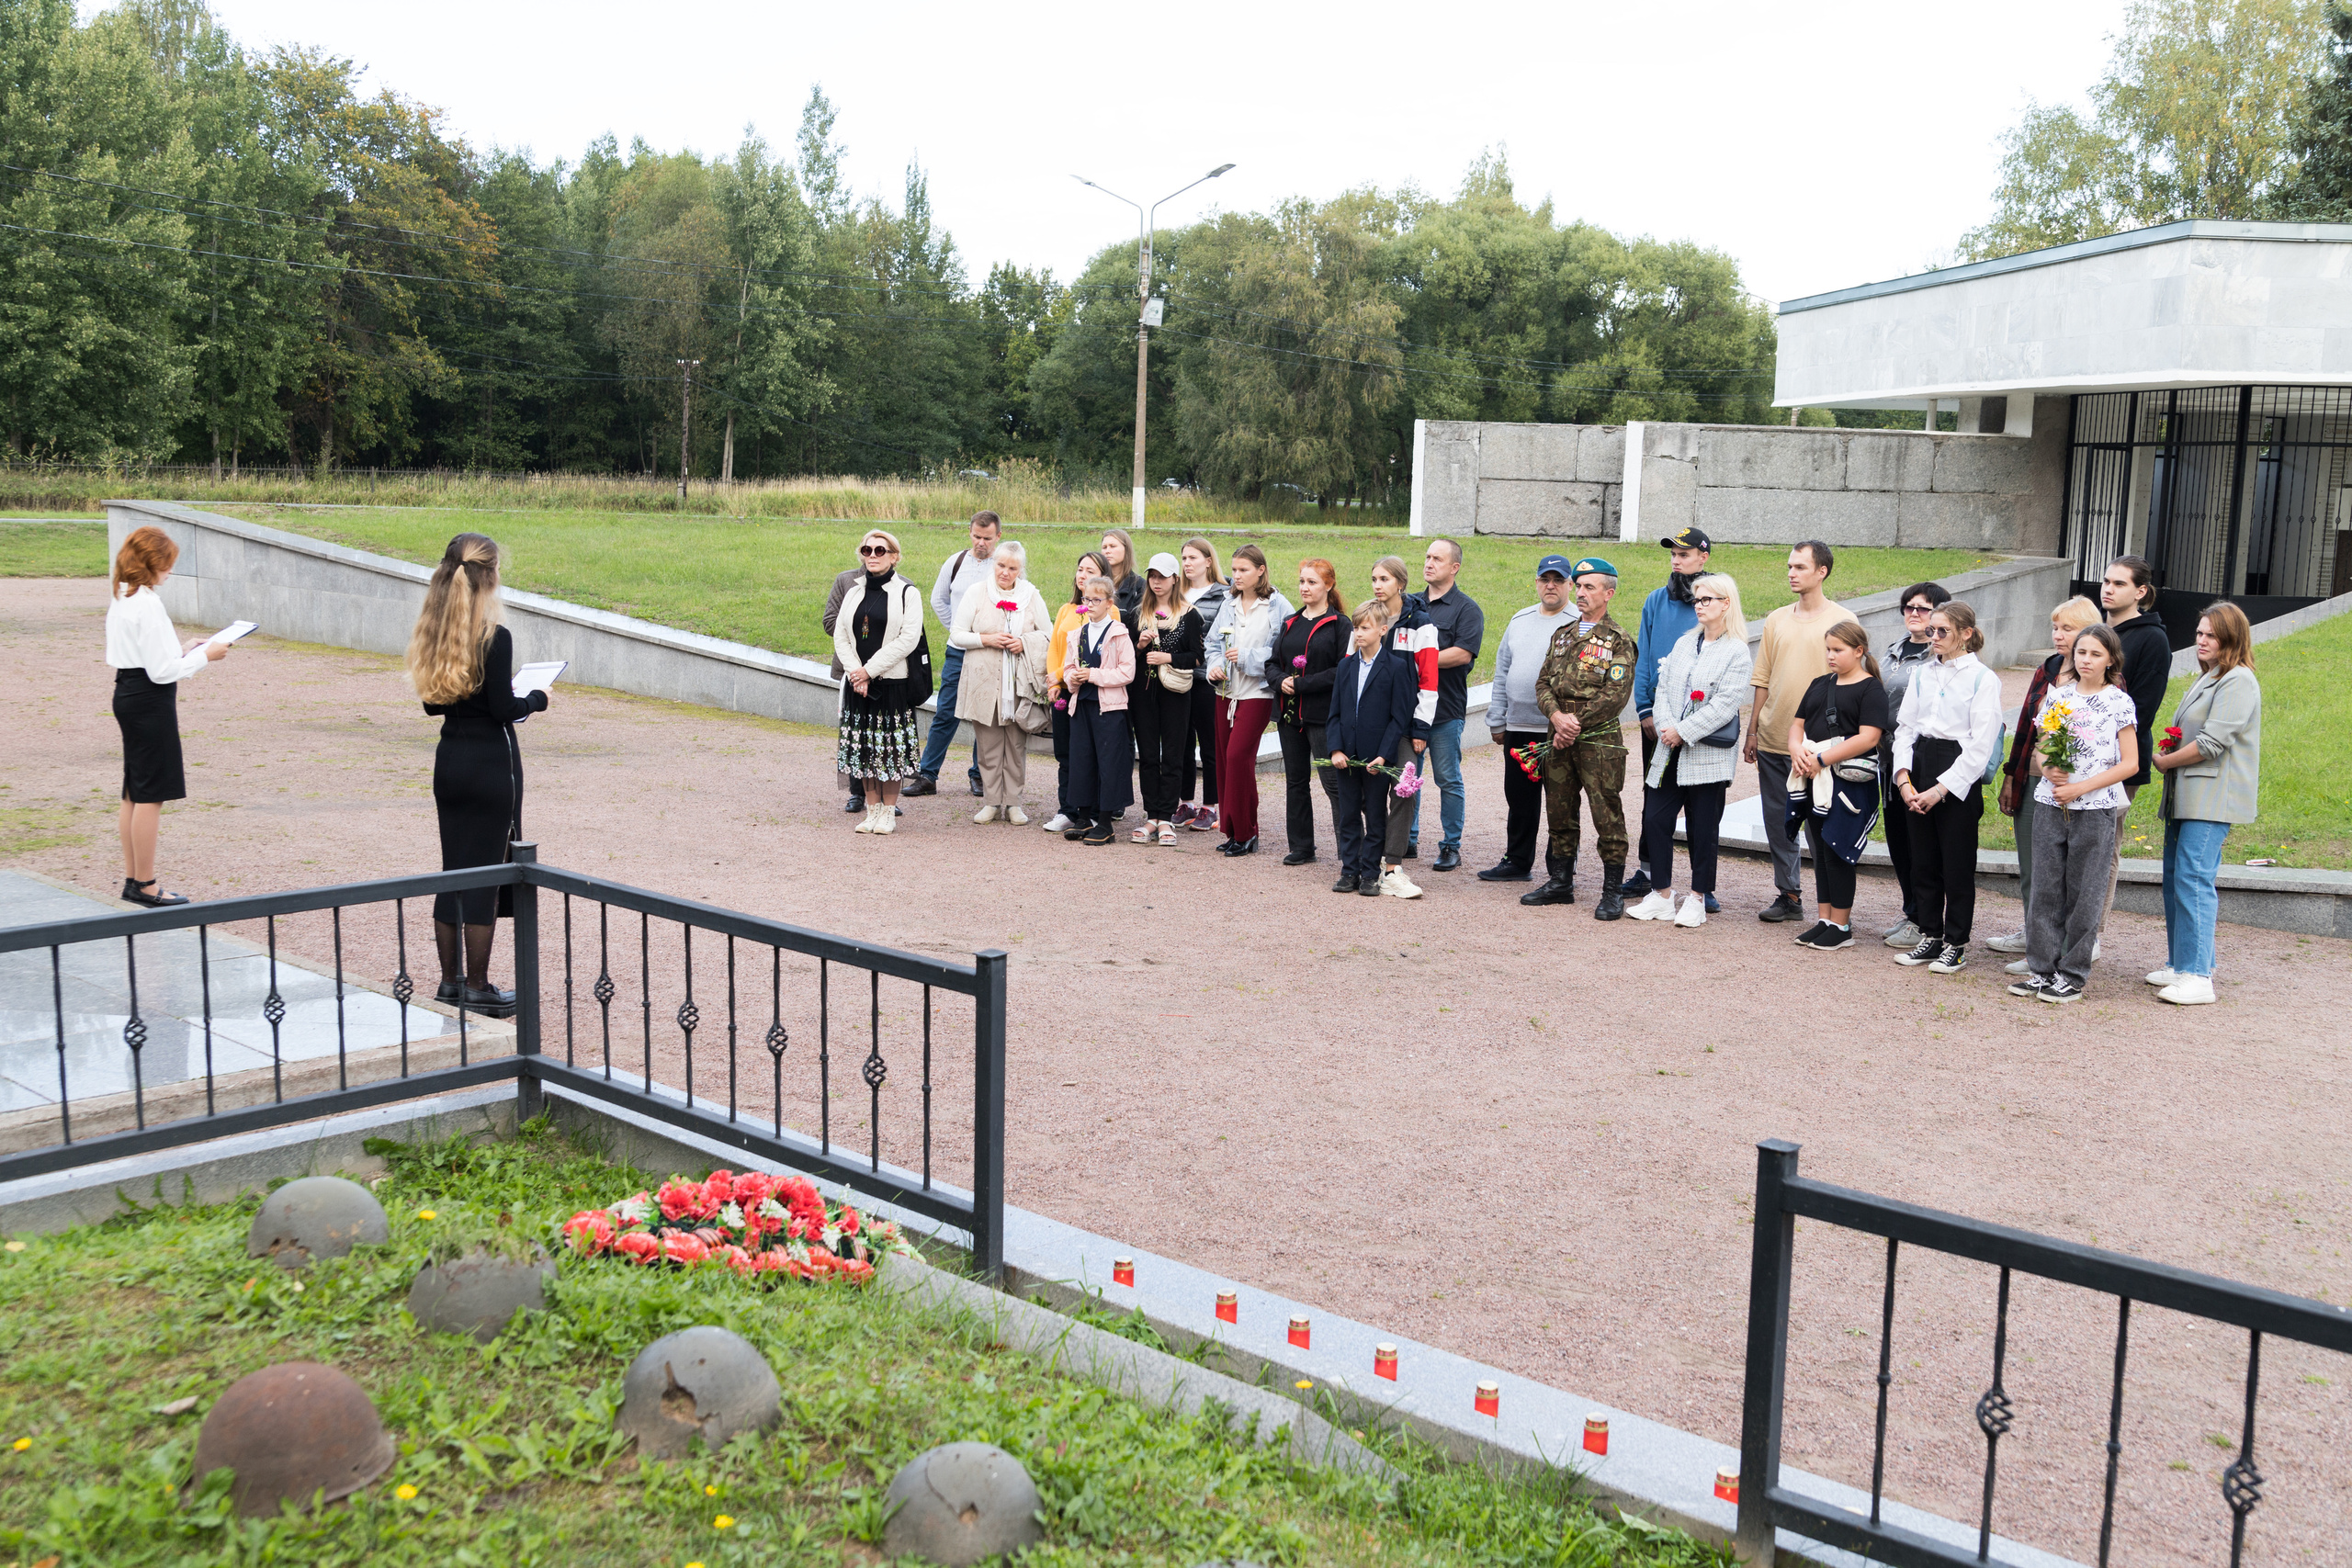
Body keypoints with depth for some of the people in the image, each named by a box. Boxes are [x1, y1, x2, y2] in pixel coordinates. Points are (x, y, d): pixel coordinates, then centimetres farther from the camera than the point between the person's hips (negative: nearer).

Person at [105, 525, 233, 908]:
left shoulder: (120, 596, 11)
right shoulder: (148, 603, -18)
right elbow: (163, 670, -19)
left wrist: (183, 648, 13)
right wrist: (203, 655, -8)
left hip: (127, 693, 10)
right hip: (150, 701, -10)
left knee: (134, 795, 15)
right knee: (151, 795, -3)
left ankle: (132, 880, 21)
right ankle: (144, 885, 3)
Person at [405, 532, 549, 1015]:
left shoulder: (434, 633, 4)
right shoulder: (495, 637, -17)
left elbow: (434, 704, 10)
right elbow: (504, 710, -16)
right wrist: (536, 699, 2)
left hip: (449, 759, 7)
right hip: (490, 762, -7)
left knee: (453, 869, 14)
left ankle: (450, 980, 22)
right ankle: (476, 988, 8)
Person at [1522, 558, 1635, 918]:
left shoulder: (1618, 641, -3)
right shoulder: (1562, 635, 16)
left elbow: (1616, 695, -12)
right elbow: (1543, 684, 11)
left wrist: (1577, 722, -16)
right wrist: (1556, 716, -9)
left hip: (1599, 740, -6)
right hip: (1559, 738, 6)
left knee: (1607, 814, -3)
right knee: (1559, 812, 12)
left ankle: (1612, 892, 4)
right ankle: (1561, 882, 23)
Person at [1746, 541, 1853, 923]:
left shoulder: (1842, 620, -3)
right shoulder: (1777, 619, 11)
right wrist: (1753, 731, 11)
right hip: (1773, 739, 5)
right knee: (1778, 820, 9)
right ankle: (1788, 895, 20)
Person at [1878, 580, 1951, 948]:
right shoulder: (1893, 650, 14)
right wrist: (1878, 746, 18)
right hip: (1890, 757, 8)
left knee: (1920, 842, -2)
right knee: (1896, 836, 13)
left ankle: (1921, 922, 7)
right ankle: (1910, 912, 25)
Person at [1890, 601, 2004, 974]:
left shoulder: (1983, 678, -6)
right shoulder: (1923, 674, 11)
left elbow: (1980, 745, -11)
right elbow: (1904, 726, 10)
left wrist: (1941, 789, -14)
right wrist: (1904, 777, -4)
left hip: (1960, 777, -5)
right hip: (1919, 769, 5)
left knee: (1957, 864, 1)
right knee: (1923, 860, 10)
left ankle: (1956, 945, 11)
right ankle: (1930, 936, 22)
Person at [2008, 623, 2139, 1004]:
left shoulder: (2119, 702, -1)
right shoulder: (2057, 696, 9)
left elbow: (2129, 763, -4)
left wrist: (2080, 787, -13)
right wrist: (2047, 768, -8)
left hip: (2096, 808, -3)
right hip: (2050, 804, 3)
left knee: (2084, 894, 1)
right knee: (2045, 889, 5)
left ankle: (2073, 973, 9)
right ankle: (2041, 968, 13)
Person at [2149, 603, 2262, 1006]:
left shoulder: (2238, 682, -10)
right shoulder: (2205, 679, 21)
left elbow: (2212, 742, -18)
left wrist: (2165, 761, -6)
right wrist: (2168, 749, 9)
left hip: (2214, 799, -10)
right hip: (2186, 796, 10)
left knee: (2193, 879, -14)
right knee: (2175, 877, 11)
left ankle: (2198, 977, -15)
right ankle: (2180, 964, 20)